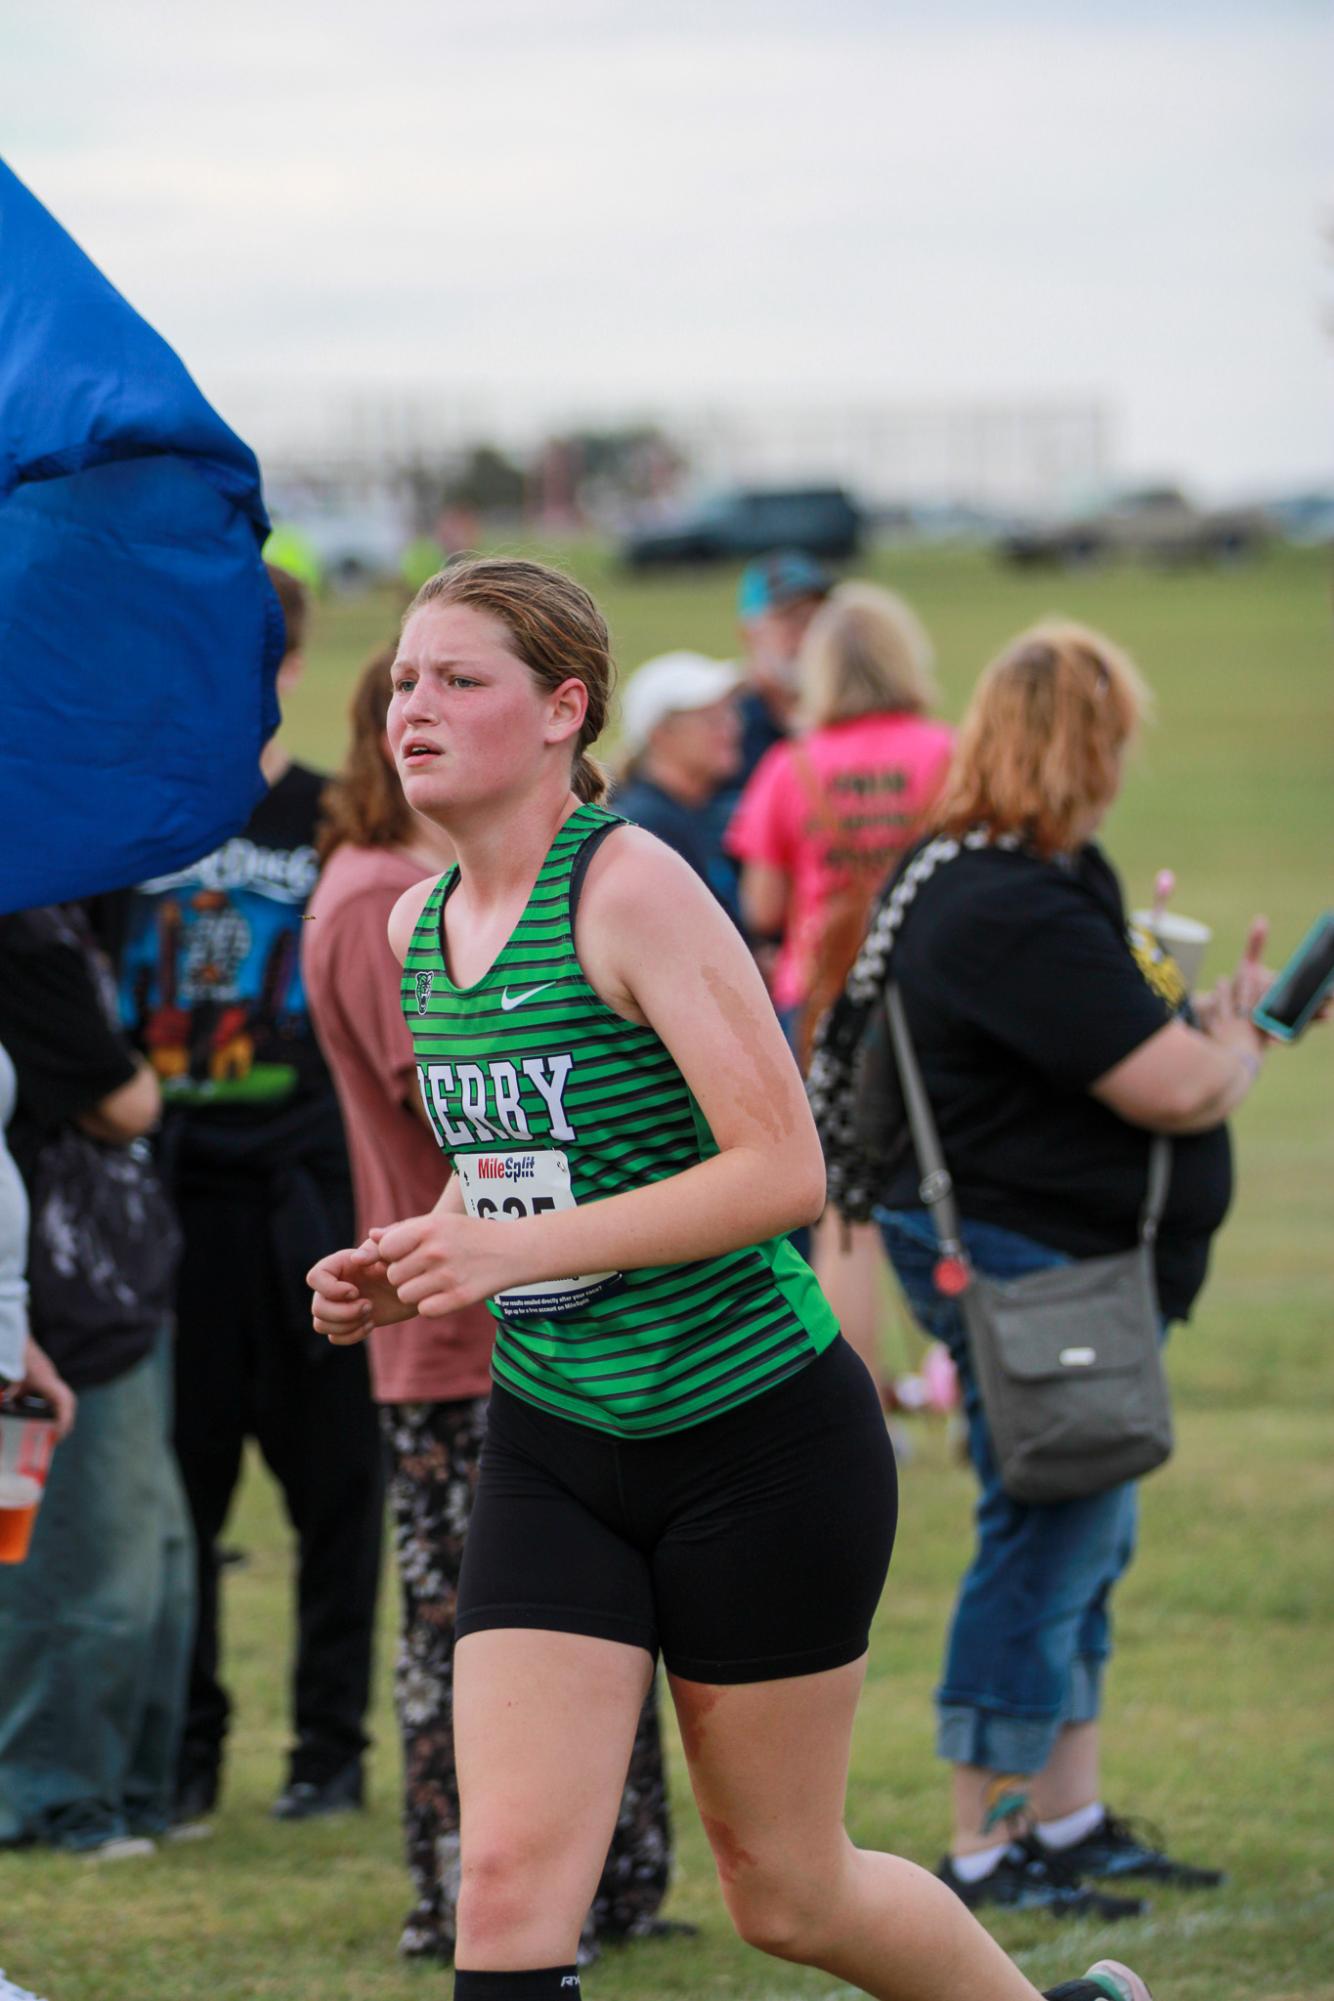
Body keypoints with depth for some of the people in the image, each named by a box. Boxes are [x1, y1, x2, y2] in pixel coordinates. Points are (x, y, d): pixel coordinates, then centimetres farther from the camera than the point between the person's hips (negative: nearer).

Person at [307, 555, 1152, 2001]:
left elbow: (783, 1170, -23)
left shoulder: (631, 886, -17)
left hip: (759, 1435, -6)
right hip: (551, 1446, 6)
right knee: (509, 1880, -10)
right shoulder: (419, 925, 6)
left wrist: (517, 1249, -27)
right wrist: (402, 1276, 2)